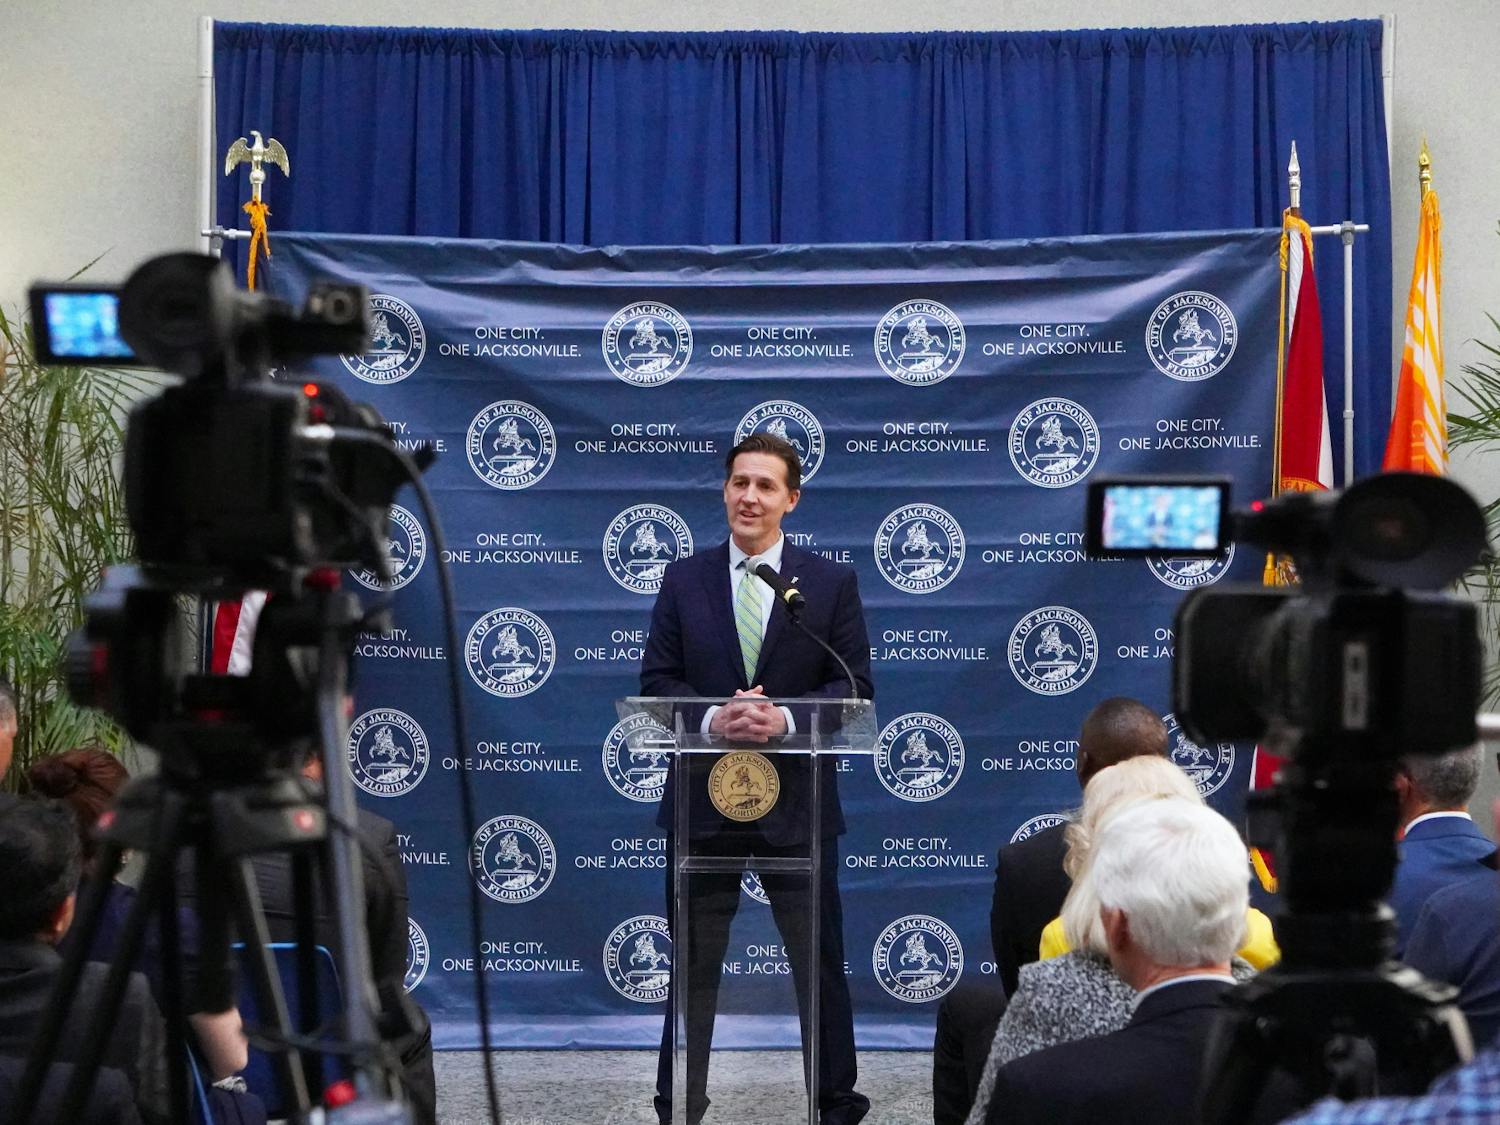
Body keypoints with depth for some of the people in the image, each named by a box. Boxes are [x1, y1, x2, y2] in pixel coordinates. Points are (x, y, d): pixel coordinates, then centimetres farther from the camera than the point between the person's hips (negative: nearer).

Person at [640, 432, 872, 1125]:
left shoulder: (831, 584, 2)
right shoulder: (683, 580, 5)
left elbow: (855, 688, -2)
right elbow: (656, 684, 1)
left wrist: (785, 718, -19)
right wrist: (713, 718, -18)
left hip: (797, 802, -1)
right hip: (702, 801, 1)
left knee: (819, 960, 7)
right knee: (693, 965, 9)